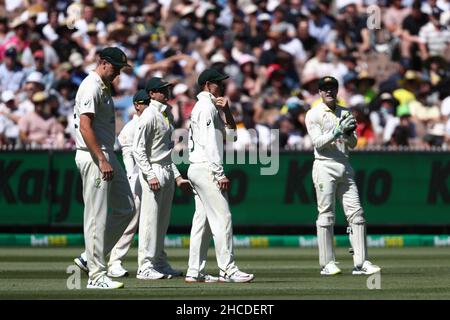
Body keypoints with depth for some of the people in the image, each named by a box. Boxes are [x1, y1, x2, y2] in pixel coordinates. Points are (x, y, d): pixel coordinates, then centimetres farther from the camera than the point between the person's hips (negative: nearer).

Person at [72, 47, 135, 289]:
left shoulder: (104, 87, 18)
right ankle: (96, 275, -5)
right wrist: (102, 160, -26)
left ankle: (90, 258, 13)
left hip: (106, 155, 10)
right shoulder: (91, 87, -14)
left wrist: (108, 159, 19)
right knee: (97, 215, -7)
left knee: (126, 208, 10)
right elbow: (85, 126, -22)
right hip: (93, 157, -10)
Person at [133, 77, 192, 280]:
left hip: (167, 172, 9)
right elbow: (138, 149, -16)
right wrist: (150, 175, -22)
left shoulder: (167, 114, 15)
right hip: (153, 171, -9)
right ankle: (145, 267, -4)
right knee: (150, 219, -7)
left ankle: (160, 263, 19)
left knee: (163, 221, 12)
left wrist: (177, 177, 18)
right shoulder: (149, 116, -12)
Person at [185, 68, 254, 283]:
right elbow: (210, 143, -18)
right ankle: (227, 269, -13)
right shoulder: (207, 107, -10)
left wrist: (226, 110, 8)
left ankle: (195, 272, 8)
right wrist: (220, 174, -21)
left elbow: (231, 129, 26)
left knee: (202, 220, 9)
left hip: (197, 169, 10)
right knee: (221, 217, -11)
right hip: (206, 168, -10)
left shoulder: (201, 107, 20)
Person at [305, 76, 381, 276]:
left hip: (344, 167, 5)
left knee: (356, 213, -1)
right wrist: (338, 130, -21)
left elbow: (353, 144, 13)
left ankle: (361, 263, -1)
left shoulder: (345, 113, 15)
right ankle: (327, 264, -2)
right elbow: (318, 142, -11)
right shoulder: (314, 114, 0)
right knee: (326, 216, -5)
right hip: (325, 167, -5)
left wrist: (348, 133, -8)